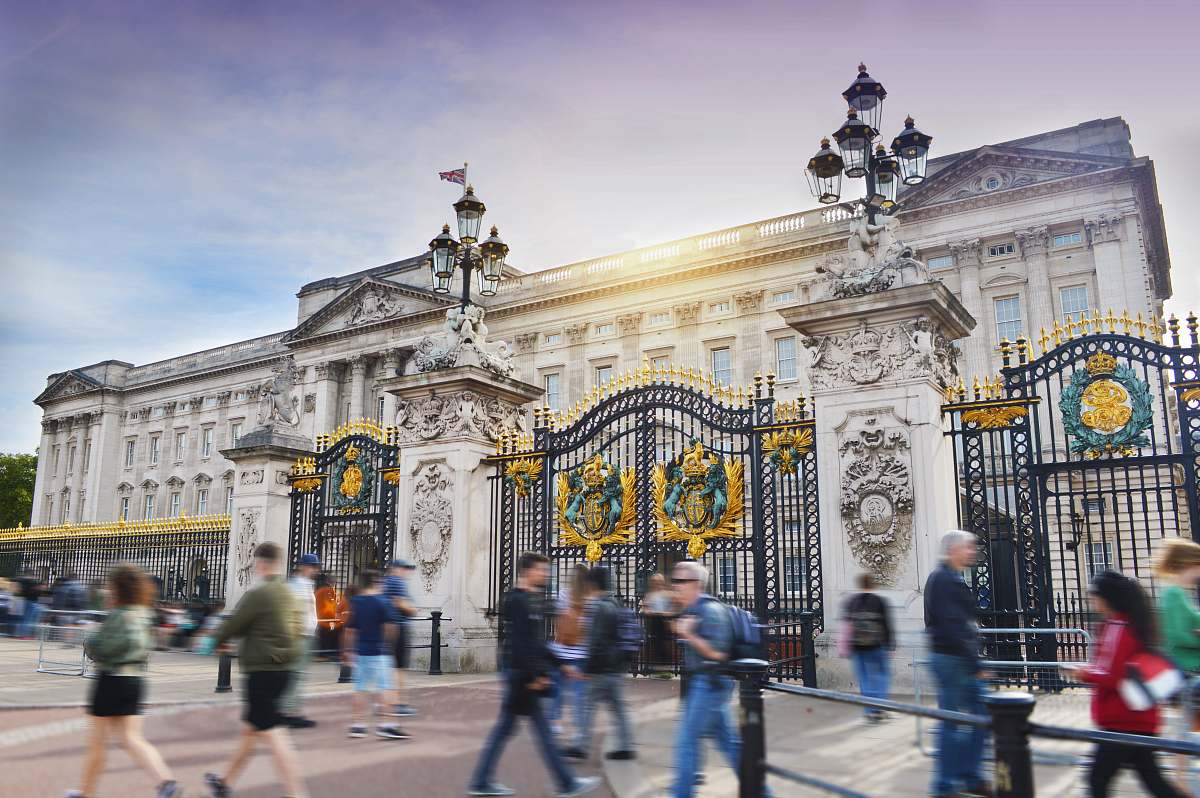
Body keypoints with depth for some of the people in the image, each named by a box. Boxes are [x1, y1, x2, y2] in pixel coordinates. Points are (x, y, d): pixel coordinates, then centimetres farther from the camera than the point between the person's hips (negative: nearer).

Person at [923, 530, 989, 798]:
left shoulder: (954, 579, 16)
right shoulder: (942, 579, -16)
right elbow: (951, 626, -22)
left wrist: (973, 660, 17)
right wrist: (974, 663, -21)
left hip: (963, 661, 10)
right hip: (951, 658, -10)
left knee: (982, 716, 13)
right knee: (952, 724, -1)